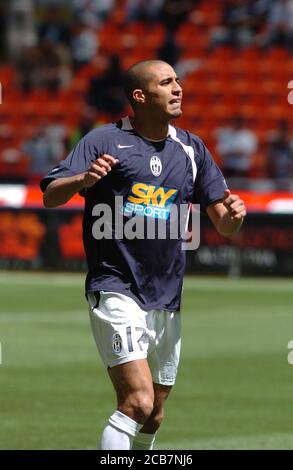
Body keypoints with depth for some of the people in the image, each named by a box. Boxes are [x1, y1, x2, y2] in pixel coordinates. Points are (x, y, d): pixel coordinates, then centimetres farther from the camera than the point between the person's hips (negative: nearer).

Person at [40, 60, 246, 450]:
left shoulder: (191, 149, 11)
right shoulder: (106, 140, -4)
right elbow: (50, 195, -12)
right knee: (138, 401, -22)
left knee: (153, 416, 13)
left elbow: (223, 225, 13)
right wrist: (83, 179, -33)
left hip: (167, 300, 6)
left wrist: (232, 215, -12)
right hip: (116, 290, -6)